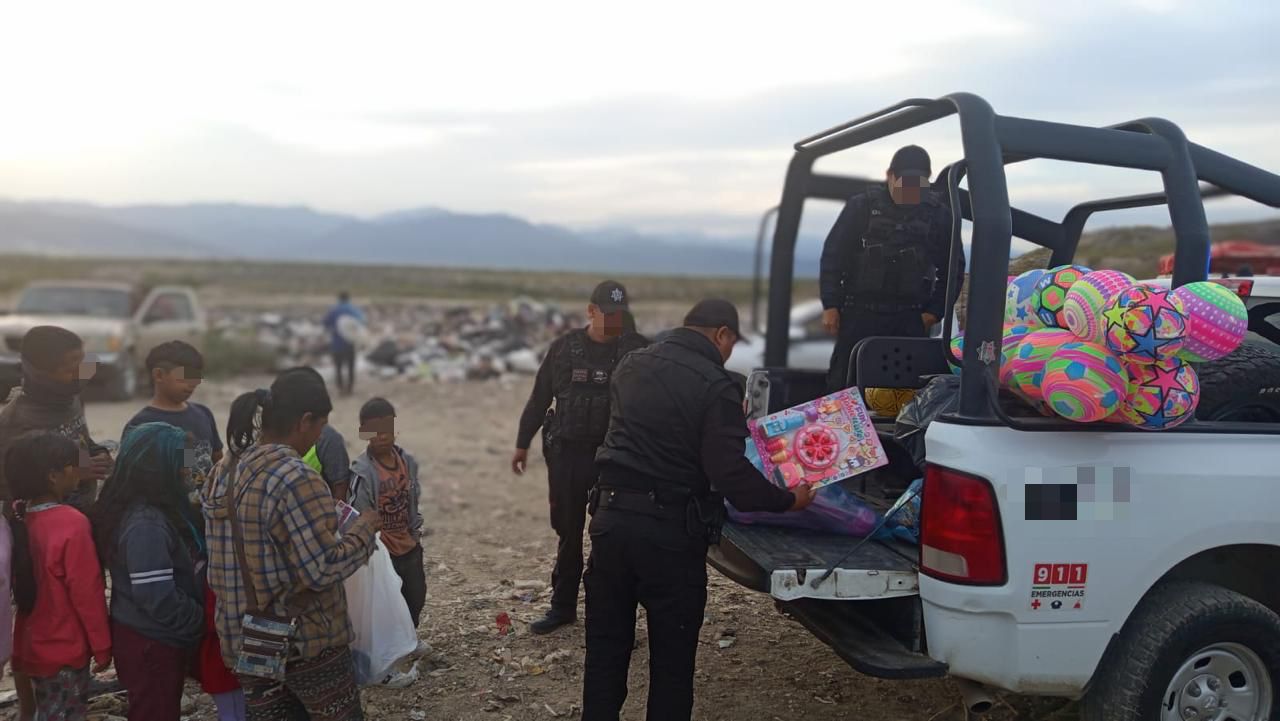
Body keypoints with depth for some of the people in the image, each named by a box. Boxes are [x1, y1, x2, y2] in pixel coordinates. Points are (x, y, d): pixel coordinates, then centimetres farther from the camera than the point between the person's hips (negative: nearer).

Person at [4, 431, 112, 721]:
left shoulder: (18, 518, -3)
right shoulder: (72, 524, -24)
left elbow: (23, 588, 8)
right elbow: (87, 592, -20)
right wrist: (102, 646, -10)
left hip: (33, 647, 7)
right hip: (65, 650, -7)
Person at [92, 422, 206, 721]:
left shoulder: (158, 510, 4)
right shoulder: (146, 525, -26)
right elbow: (159, 599, -27)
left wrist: (198, 617, 6)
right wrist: (201, 621, -14)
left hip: (158, 638, 9)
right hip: (150, 643, -9)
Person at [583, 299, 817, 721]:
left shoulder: (631, 365, 9)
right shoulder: (715, 386, -12)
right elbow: (730, 474, -17)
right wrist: (788, 501, -3)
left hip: (611, 517, 6)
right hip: (670, 530, -6)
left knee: (606, 646, 16)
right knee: (672, 657, 9)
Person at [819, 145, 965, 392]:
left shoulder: (939, 215, 7)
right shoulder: (862, 206, 3)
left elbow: (953, 269, 14)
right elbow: (833, 255, 4)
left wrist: (934, 311, 3)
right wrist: (830, 305, -3)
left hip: (910, 320, 1)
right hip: (860, 313, -1)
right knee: (843, 383, 0)